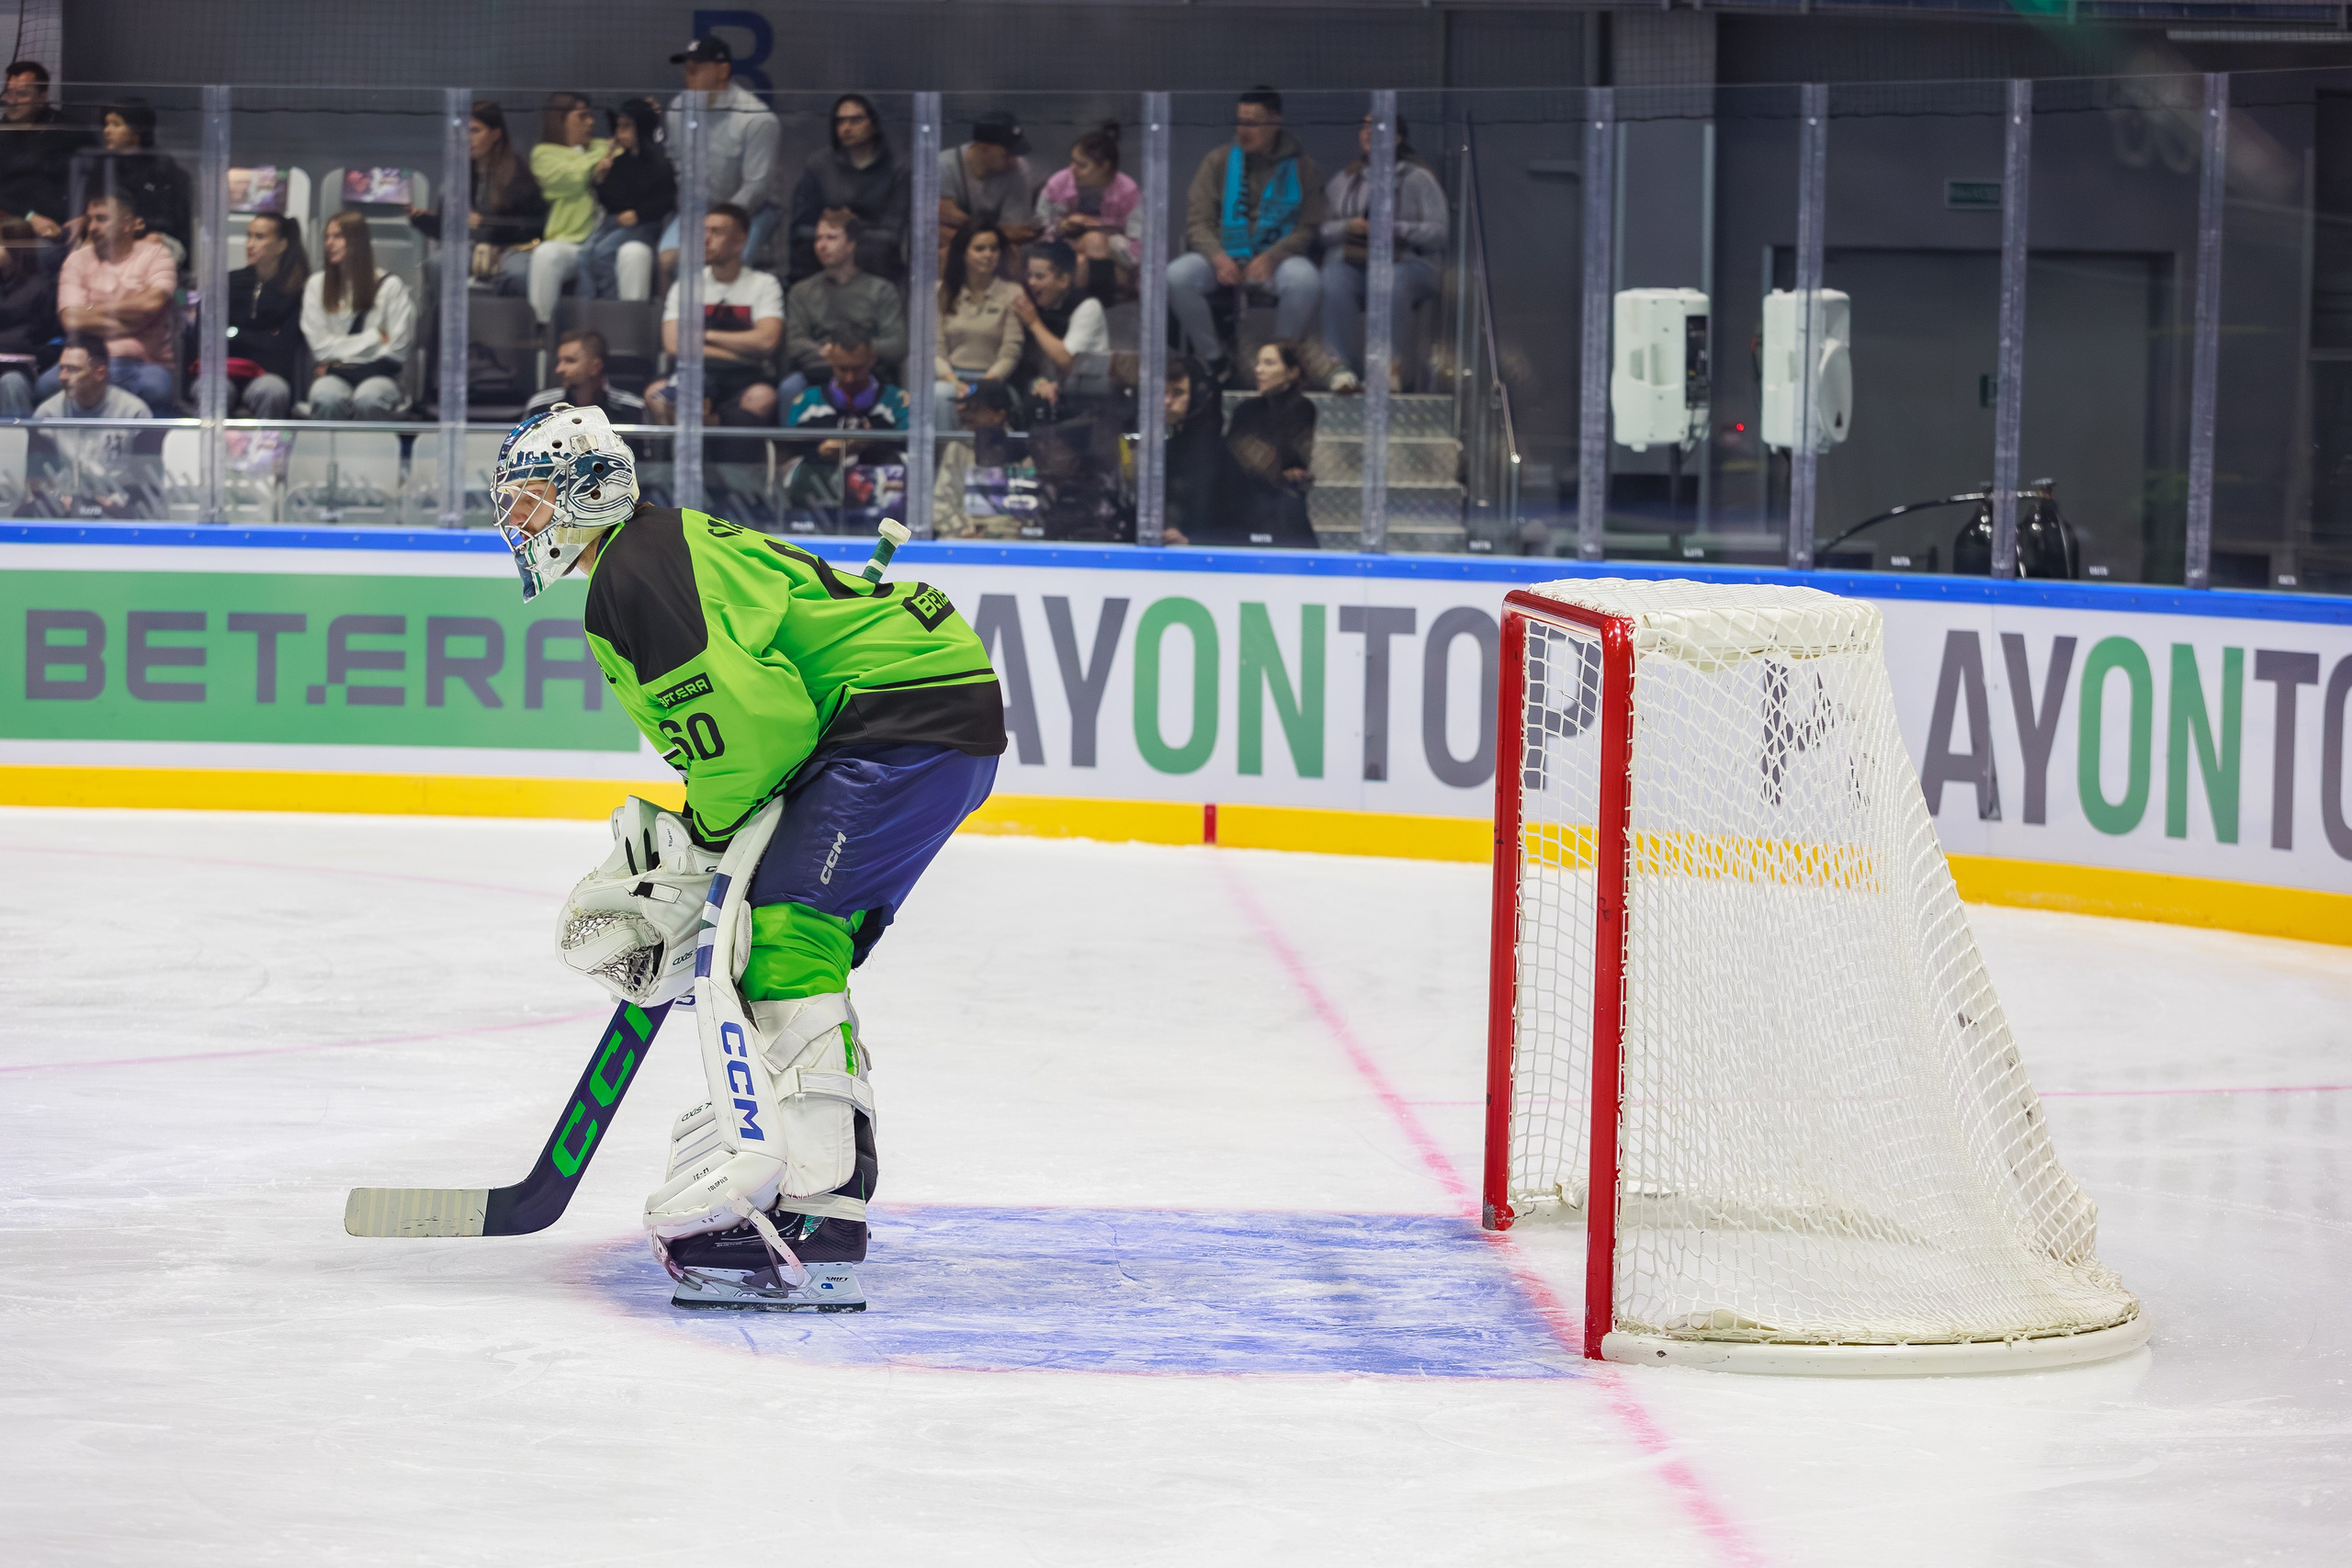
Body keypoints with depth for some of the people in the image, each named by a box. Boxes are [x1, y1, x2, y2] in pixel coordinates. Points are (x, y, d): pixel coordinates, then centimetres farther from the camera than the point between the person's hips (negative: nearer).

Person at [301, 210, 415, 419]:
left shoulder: (389, 286, 4)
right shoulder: (317, 284, 11)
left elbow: (397, 351, 0)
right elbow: (321, 346, 4)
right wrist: (374, 338, 0)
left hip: (377, 374, -1)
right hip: (333, 376, 1)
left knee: (367, 401, -39)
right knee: (328, 399, -37)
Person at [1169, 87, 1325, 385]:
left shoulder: (1300, 167, 6)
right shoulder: (1219, 161, 10)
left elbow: (1308, 227, 2)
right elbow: (1198, 222, 4)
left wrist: (1271, 258, -17)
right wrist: (1218, 257, -17)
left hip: (1276, 257, -2)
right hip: (1222, 256, 2)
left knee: (1305, 281, -36)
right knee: (1176, 277, -29)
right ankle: (1214, 360, -13)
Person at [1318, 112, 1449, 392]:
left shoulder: (1417, 179, 9)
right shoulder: (1343, 180, 21)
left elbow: (1437, 232, -1)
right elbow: (1322, 230, 15)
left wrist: (1394, 229, -14)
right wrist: (1348, 227, -6)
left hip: (1408, 262, -2)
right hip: (1350, 261, 2)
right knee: (1334, 285, -34)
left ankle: (1388, 364, -42)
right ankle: (1343, 367, -39)